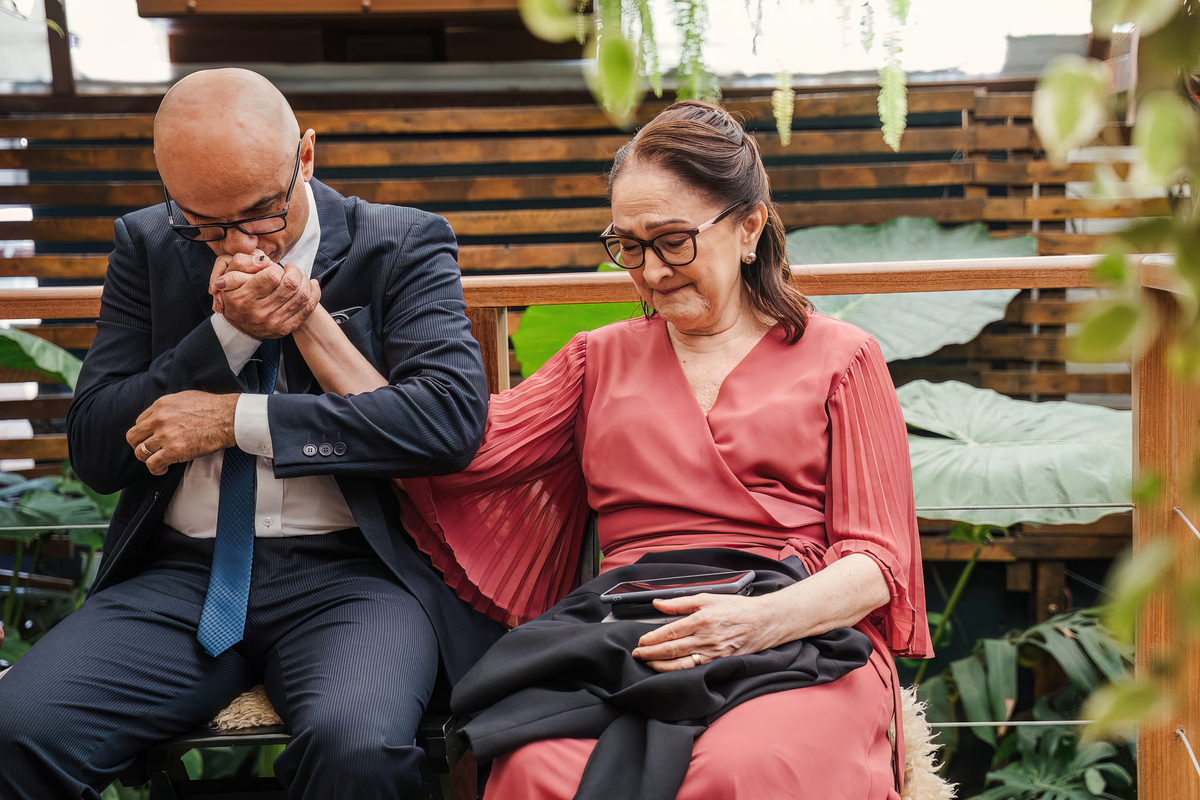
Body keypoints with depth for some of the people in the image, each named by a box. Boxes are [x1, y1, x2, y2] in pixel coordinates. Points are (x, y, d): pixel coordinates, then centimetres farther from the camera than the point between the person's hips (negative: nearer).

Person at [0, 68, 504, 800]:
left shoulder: (404, 248, 3)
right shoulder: (147, 247, 11)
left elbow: (453, 415, -12)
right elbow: (96, 451, 7)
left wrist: (238, 420, -11)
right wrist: (227, 334, -9)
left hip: (347, 571, -3)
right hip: (181, 574, 3)